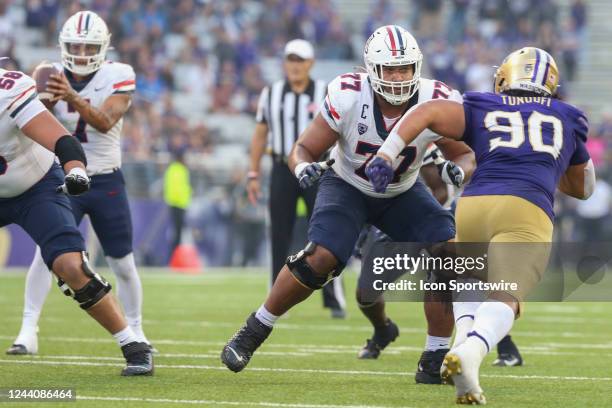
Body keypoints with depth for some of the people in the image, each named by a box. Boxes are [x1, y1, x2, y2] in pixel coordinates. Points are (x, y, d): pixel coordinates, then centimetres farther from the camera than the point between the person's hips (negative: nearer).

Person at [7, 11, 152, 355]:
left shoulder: (118, 77, -11)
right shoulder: (53, 76, -6)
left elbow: (105, 122, -27)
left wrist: (73, 98, -44)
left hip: (106, 182, 0)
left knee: (123, 264, 8)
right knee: (46, 253, -16)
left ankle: (135, 332, 24)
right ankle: (28, 331, -16)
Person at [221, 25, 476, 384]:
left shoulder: (435, 103, -25)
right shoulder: (347, 98, -29)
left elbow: (466, 156, -13)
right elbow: (304, 149, -18)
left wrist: (460, 170, -37)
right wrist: (304, 167, -42)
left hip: (402, 193, 3)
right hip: (347, 187, -3)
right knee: (321, 257, -27)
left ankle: (437, 359, -5)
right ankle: (254, 331, -8)